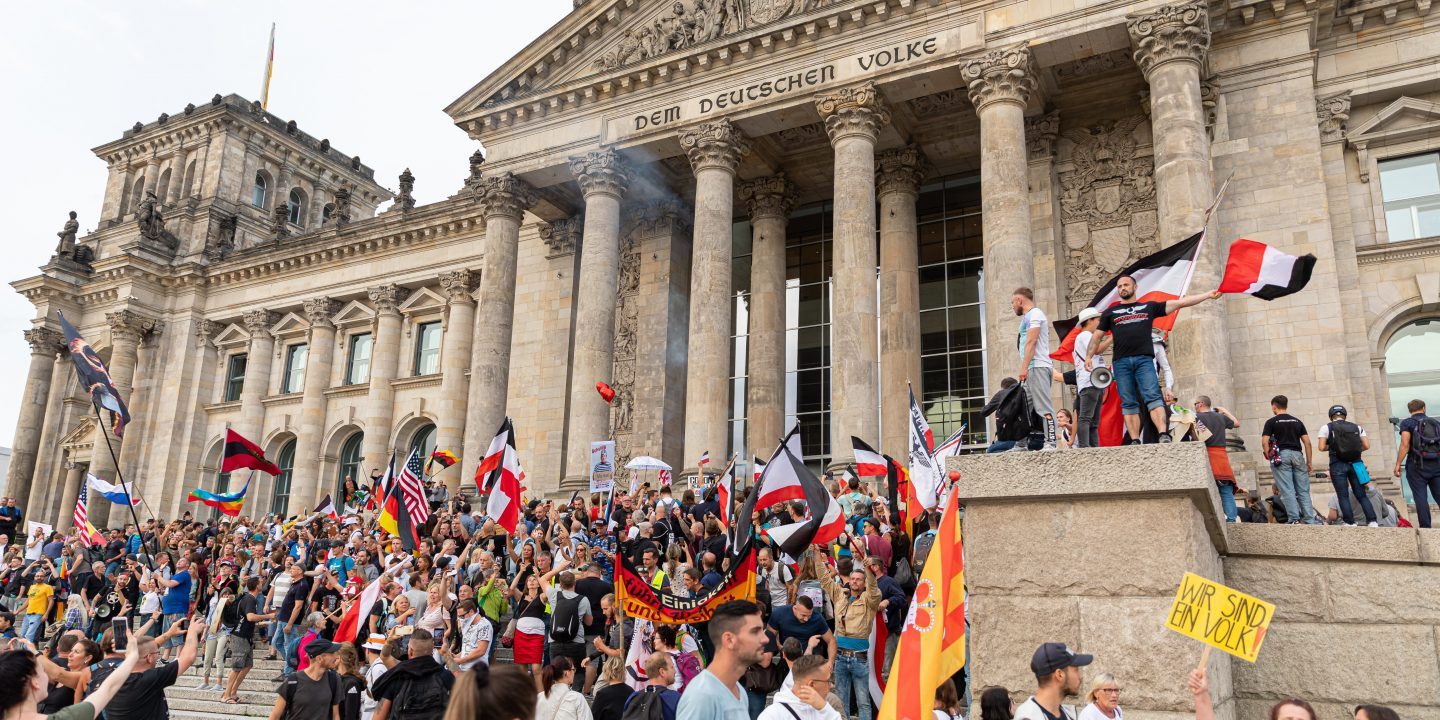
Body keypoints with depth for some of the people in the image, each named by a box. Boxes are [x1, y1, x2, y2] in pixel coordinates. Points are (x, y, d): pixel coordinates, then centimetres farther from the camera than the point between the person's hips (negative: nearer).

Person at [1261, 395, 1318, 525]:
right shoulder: (1297, 421, 16)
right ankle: (1310, 521, 0)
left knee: (1287, 490, -6)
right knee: (1303, 491, 4)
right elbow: (1307, 442, 12)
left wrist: (1270, 457, 5)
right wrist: (1309, 462, 14)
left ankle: (1294, 519, -15)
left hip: (1281, 455, -4)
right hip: (1297, 455, 4)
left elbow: (1264, 442, -6)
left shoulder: (1271, 422, 4)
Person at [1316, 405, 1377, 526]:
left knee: (1343, 496, 1)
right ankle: (1373, 521, 2)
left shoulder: (1326, 427, 2)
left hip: (1338, 465, -3)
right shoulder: (1357, 427, 11)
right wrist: (1356, 449, 20)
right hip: (1355, 463, 3)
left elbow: (1322, 448, -4)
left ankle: (1350, 523, -3)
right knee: (1362, 495, 9)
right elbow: (1366, 446, 3)